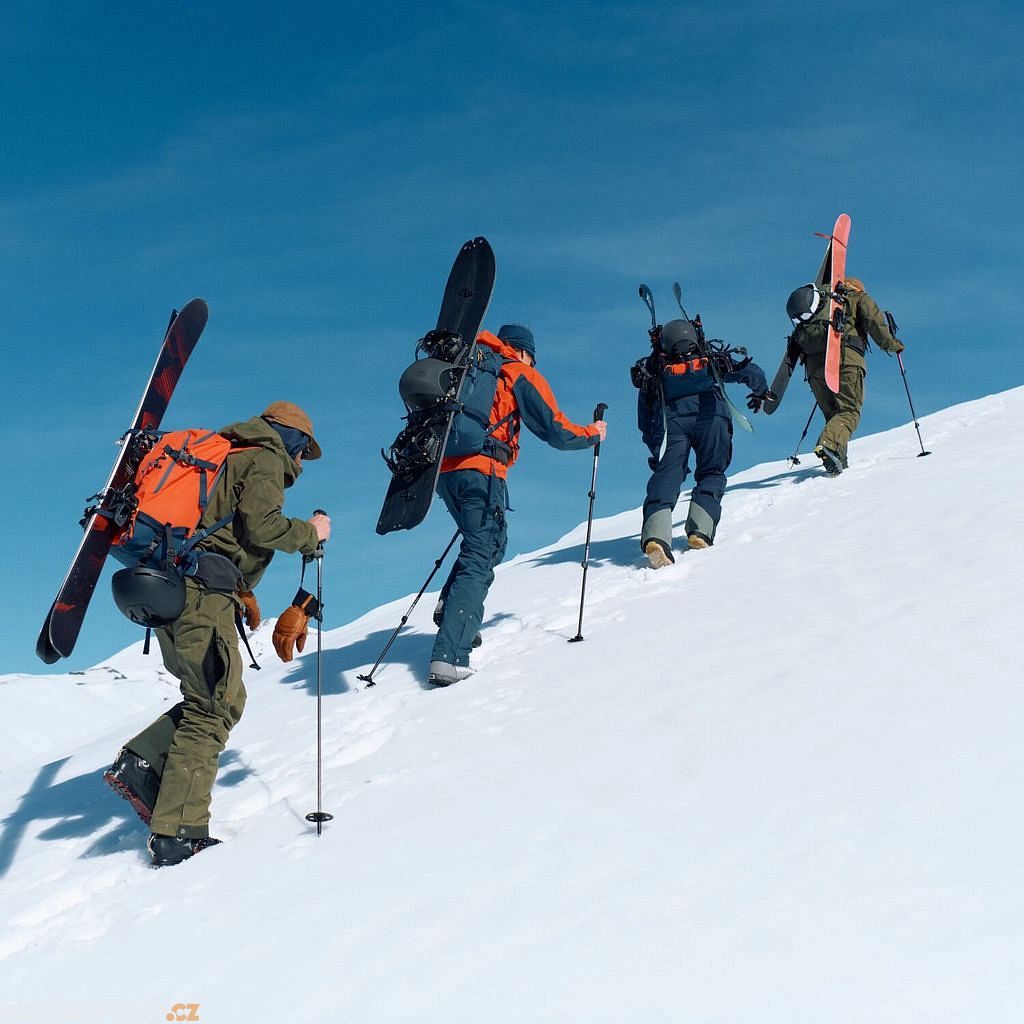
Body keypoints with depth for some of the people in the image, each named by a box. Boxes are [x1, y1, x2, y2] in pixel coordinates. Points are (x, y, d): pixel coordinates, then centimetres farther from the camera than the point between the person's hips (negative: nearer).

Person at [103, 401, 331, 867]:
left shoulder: (228, 456, 29)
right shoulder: (265, 460, 1)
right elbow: (262, 527, -14)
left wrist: (240, 591, 26)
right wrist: (310, 533, 3)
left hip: (168, 587, 9)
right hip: (204, 590, -9)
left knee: (220, 699, 14)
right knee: (213, 707, -9)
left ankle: (140, 763, 1)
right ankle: (176, 835, -13)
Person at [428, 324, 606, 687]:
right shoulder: (521, 375, 8)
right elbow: (556, 431, 6)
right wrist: (593, 433, 23)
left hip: (444, 468, 7)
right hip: (480, 470, -7)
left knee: (489, 540, 26)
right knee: (480, 560, -10)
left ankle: (451, 607, 7)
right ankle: (449, 659, -22)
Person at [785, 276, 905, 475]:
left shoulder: (823, 300, 35)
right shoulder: (859, 298, 23)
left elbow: (800, 339, 26)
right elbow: (875, 323, 6)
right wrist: (892, 345, 17)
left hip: (813, 363, 5)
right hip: (846, 357, -5)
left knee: (832, 414, 12)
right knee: (849, 411, -12)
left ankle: (838, 459, -5)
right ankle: (829, 444, -40)